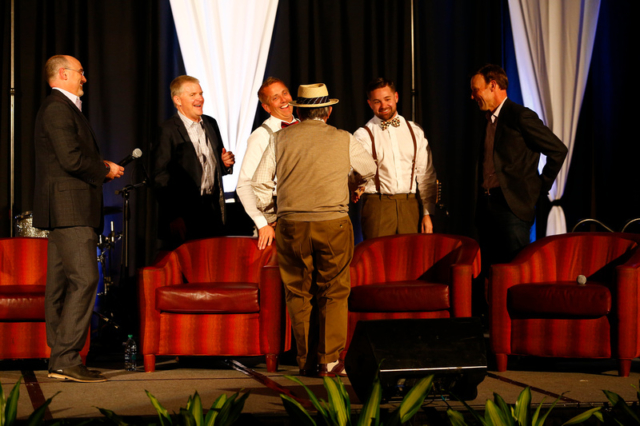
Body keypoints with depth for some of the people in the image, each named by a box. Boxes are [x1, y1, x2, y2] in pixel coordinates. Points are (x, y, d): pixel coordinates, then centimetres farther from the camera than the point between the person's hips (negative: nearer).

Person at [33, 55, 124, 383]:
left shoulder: (64, 108, 23)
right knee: (84, 279, -15)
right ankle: (67, 359, -15)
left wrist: (101, 166, 8)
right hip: (69, 208, -11)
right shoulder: (57, 109, -11)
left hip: (66, 211, 11)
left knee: (61, 283, 9)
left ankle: (59, 360, 11)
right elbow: (72, 160, -19)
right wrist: (106, 170, -5)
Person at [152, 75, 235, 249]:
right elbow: (161, 177, -13)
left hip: (214, 212, 6)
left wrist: (226, 163, 0)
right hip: (185, 216, -6)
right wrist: (174, 217, -18)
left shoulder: (211, 124, 15)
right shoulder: (168, 131, -7)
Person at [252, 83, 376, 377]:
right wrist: (357, 186, 45)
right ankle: (330, 360, 2)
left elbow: (260, 182, 4)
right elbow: (370, 170, 23)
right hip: (333, 222, -1)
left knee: (298, 293, 9)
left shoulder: (281, 139, 5)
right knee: (333, 293, 6)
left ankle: (306, 361, 11)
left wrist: (271, 215, 18)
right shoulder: (344, 141, 5)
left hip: (291, 224, 1)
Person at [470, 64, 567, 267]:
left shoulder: (521, 116, -8)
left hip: (512, 206, -8)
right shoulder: (489, 120, 17)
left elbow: (558, 150, -8)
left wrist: (541, 187, -4)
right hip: (486, 206, 8)